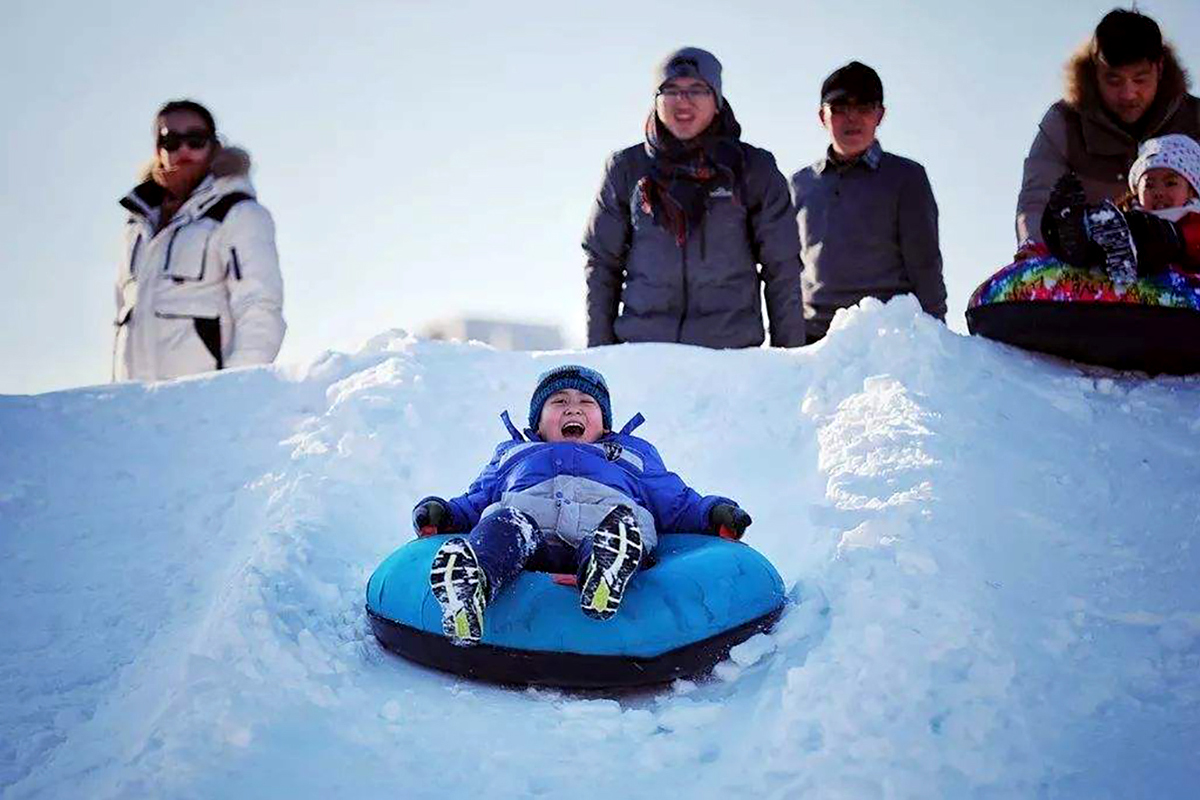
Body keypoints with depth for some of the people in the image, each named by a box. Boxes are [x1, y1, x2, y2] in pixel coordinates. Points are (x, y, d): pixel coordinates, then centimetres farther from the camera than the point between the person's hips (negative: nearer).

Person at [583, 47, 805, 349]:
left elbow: (783, 267, 8)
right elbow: (602, 262, 12)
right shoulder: (626, 168, 9)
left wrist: (790, 354, 5)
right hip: (640, 346, 1)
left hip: (733, 347, -1)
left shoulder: (753, 168, 6)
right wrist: (598, 350, 7)